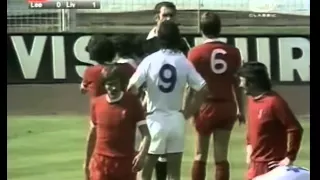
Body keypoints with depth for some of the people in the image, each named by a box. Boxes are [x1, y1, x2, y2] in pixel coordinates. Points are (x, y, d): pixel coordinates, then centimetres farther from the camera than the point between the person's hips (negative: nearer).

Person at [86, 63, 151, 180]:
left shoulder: (132, 102, -8)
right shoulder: (97, 104, 0)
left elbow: (146, 134, -9)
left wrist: (142, 155, -26)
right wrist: (87, 161, 18)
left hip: (126, 163, -1)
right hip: (101, 163, 1)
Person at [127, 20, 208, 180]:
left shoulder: (150, 60, -7)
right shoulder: (184, 63, -2)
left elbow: (131, 88, -14)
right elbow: (203, 89, -4)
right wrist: (187, 112, 4)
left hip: (155, 120, -2)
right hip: (177, 120, 2)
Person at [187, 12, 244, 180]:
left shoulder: (196, 52, -6)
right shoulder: (233, 52, 2)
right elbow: (236, 83, 7)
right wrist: (239, 109, 16)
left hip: (206, 106, -2)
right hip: (227, 107, 2)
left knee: (200, 156, 8)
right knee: (221, 156, 4)